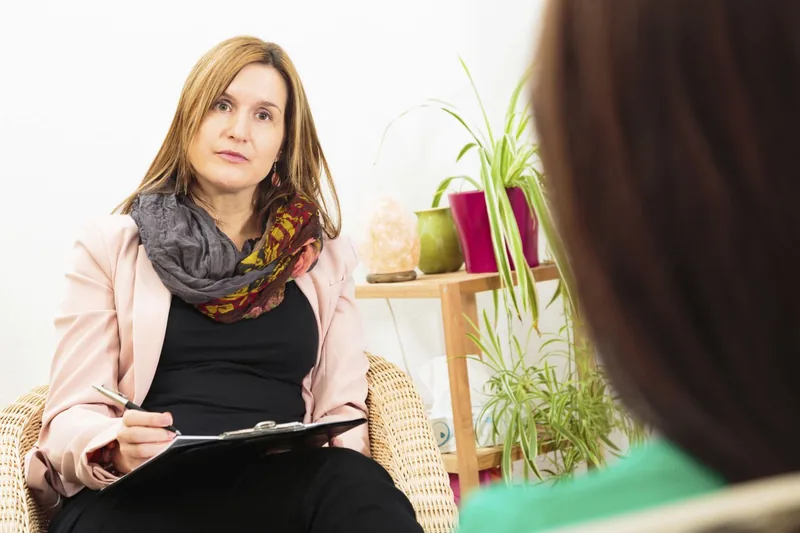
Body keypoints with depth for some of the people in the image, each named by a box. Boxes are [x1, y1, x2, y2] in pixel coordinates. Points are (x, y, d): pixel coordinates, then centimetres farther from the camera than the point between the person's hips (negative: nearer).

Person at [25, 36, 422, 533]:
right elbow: (73, 413, 4)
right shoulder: (111, 245, 11)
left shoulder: (325, 255, 18)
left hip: (283, 485, 0)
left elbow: (343, 408, 12)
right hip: (145, 488, 0)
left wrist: (338, 465, -13)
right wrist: (114, 449, -21)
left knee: (356, 489, -35)